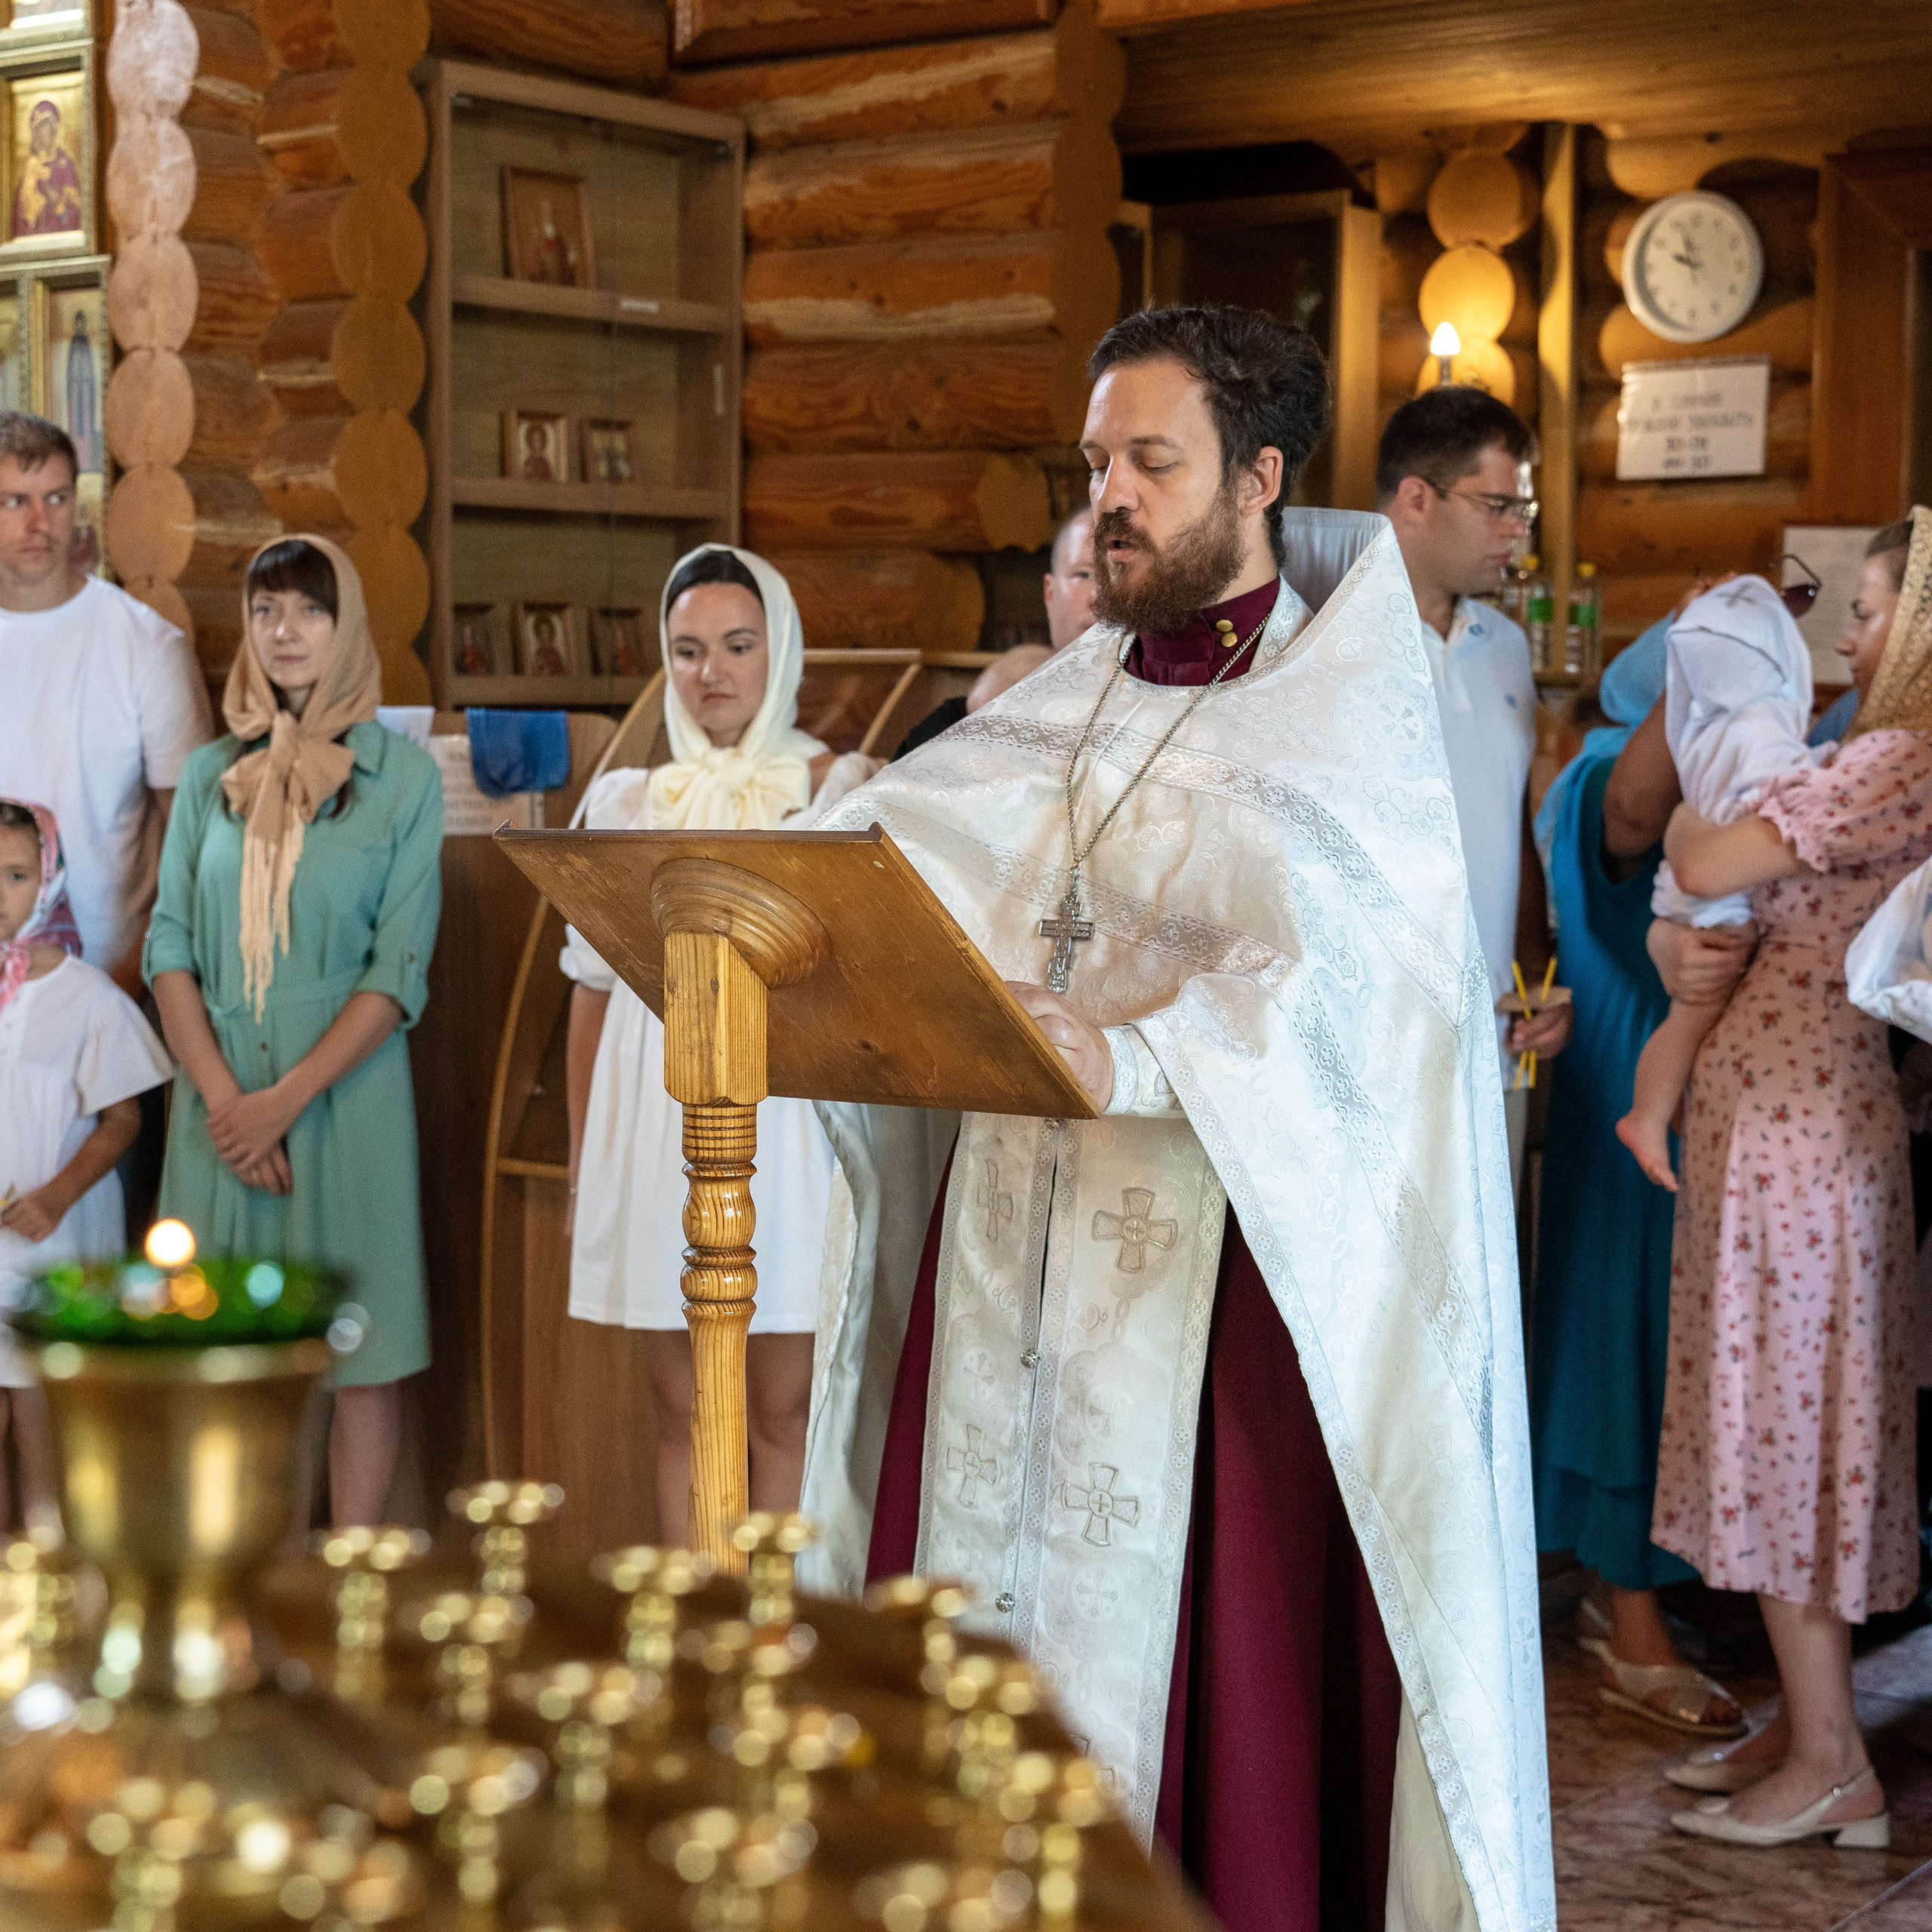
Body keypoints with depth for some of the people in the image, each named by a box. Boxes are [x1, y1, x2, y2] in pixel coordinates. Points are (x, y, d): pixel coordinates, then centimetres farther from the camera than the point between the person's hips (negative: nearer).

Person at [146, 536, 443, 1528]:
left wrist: (288, 1098, -14)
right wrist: (220, 1093, -10)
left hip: (344, 1088, -3)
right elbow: (169, 944, 5)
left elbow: (400, 970, -5)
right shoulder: (211, 774, 10)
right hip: (219, 1093, 3)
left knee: (357, 1348, -1)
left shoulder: (402, 775, 1)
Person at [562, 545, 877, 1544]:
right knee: (681, 1417, 7)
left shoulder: (840, 790, 5)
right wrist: (581, 1166, 12)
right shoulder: (629, 802, 13)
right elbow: (592, 989, 13)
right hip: (657, 1125, 3)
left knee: (782, 1413, -1)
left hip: (785, 1117, -3)